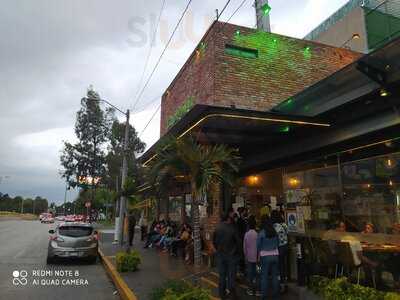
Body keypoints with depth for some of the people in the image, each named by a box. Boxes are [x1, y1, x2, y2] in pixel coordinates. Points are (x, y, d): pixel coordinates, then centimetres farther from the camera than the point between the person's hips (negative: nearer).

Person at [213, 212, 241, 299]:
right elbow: (238, 242, -9)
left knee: (222, 275, 13)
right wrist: (236, 251, 8)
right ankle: (232, 293, 17)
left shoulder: (217, 228, -8)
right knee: (231, 275, 9)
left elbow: (214, 241, 0)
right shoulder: (233, 229, -17)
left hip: (220, 255, 3)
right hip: (231, 255, -3)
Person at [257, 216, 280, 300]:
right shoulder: (275, 232, -4)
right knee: (275, 275, 13)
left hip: (265, 256, -3)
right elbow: (278, 243, 5)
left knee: (264, 276, 8)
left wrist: (259, 253, 10)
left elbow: (258, 245, -6)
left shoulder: (261, 233, -13)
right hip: (275, 255, 3)